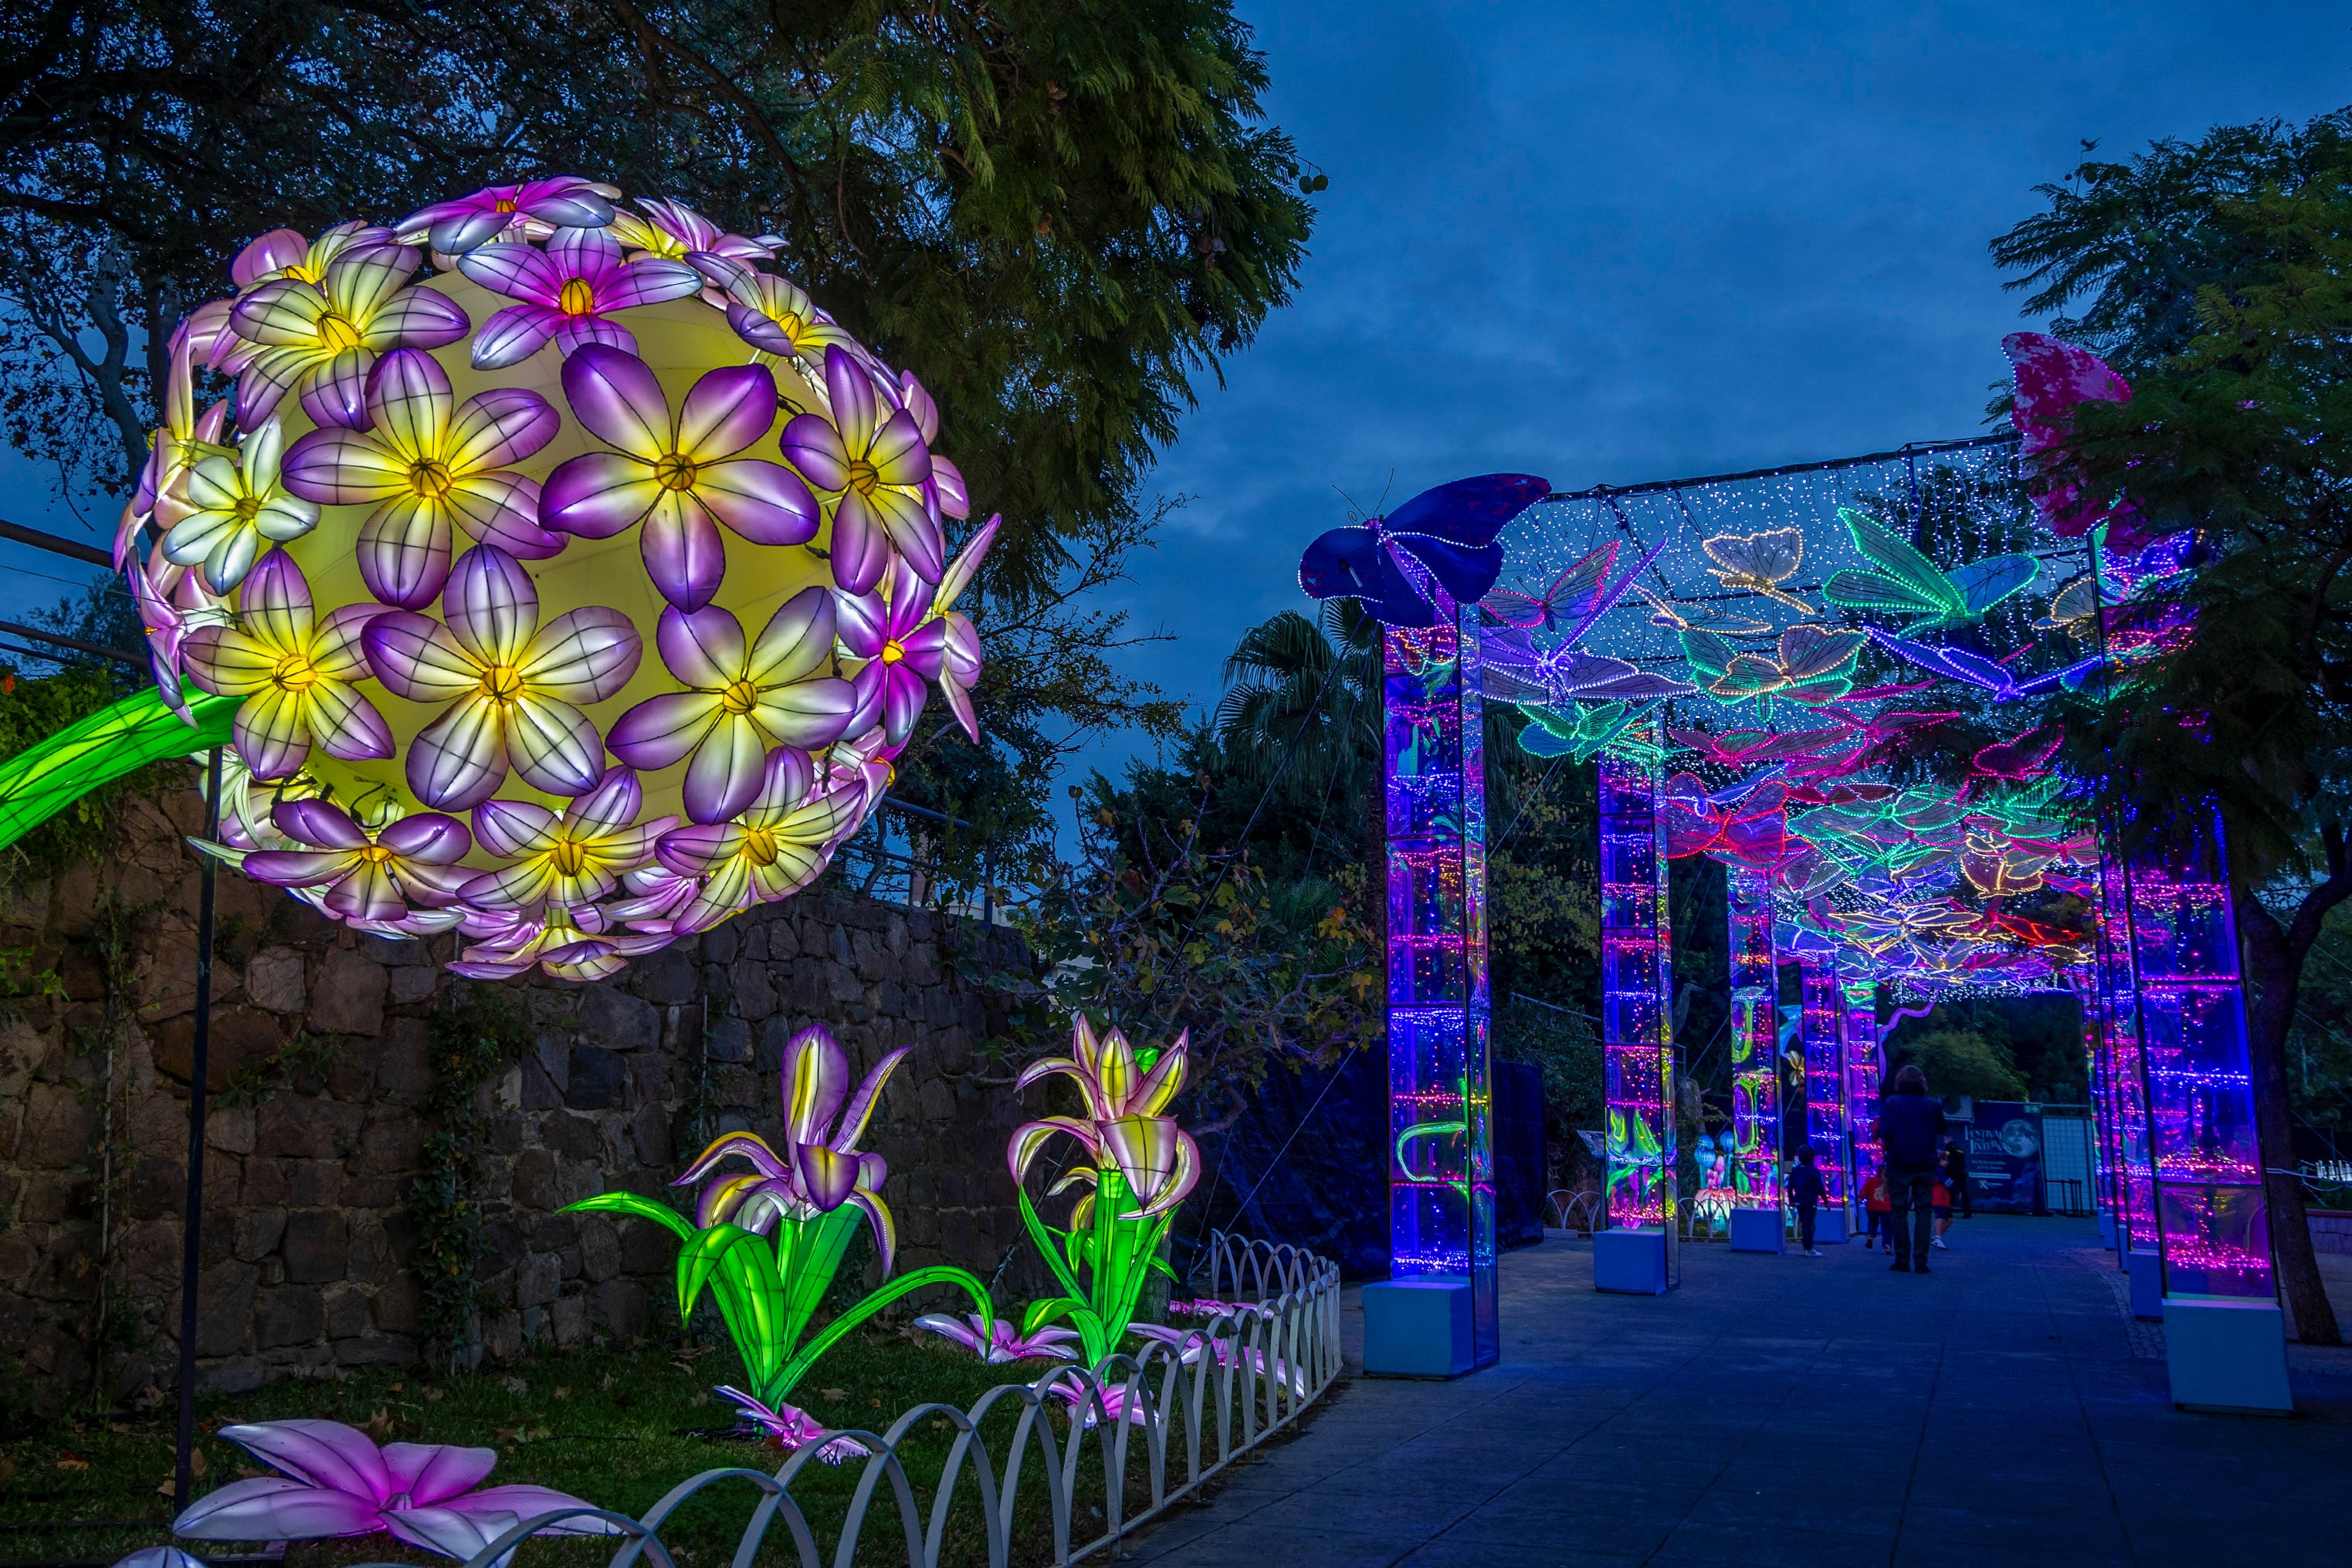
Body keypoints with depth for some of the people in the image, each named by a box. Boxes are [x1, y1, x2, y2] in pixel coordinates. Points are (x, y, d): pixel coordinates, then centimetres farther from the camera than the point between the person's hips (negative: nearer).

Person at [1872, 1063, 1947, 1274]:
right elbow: (1941, 1130, 16)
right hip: (1926, 1165, 2)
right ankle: (1921, 1261, 0)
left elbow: (1884, 1134, -13)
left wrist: (1887, 1146, 6)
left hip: (1899, 1164, -2)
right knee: (1923, 1211, 5)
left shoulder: (1891, 1103, -7)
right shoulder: (1933, 1104, 1)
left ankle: (1902, 1260, 2)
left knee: (1899, 1211, 6)